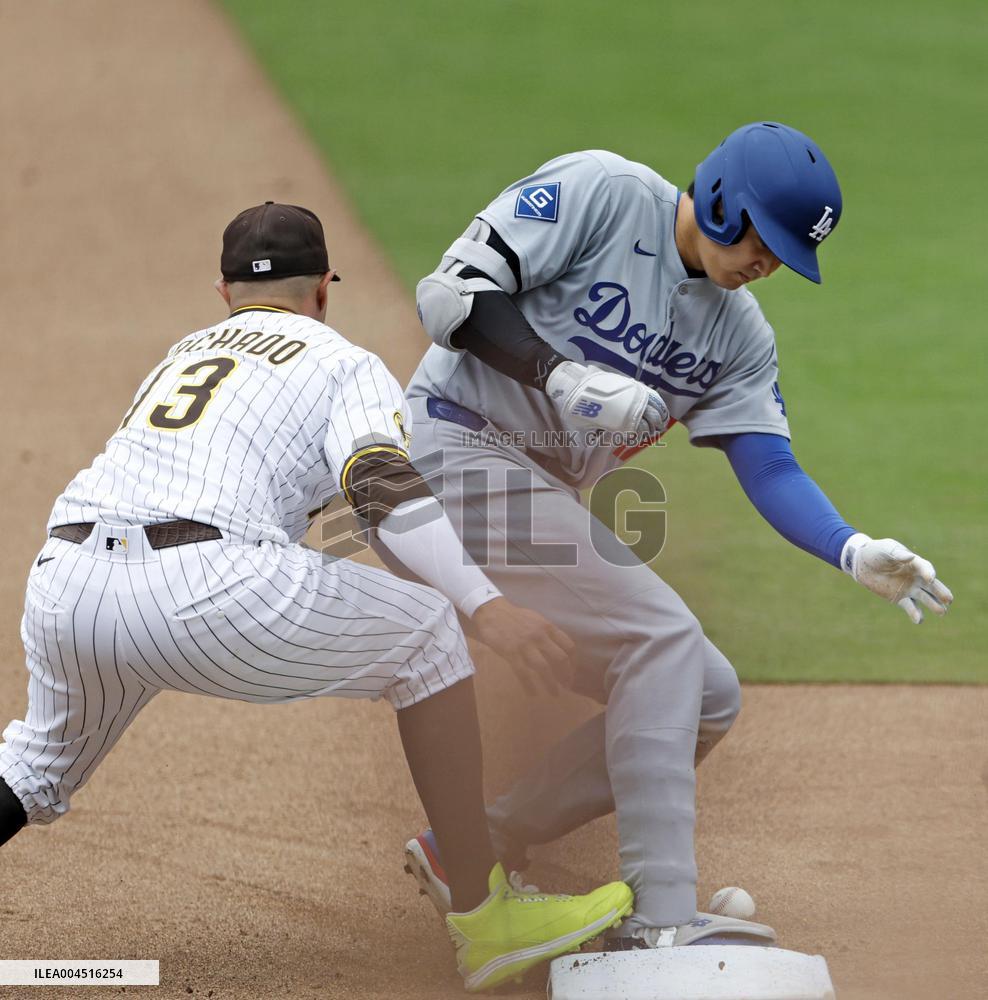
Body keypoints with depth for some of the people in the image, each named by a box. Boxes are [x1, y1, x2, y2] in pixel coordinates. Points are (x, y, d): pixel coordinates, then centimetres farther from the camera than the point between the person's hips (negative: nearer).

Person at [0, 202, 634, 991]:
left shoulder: (180, 356, 34)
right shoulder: (345, 365, 16)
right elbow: (384, 487, -4)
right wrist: (486, 607, -14)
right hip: (202, 591, -6)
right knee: (426, 633, 14)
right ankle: (487, 920, 11)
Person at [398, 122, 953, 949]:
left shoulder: (740, 333, 9)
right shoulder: (602, 193, -11)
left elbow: (771, 470, 1)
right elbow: (453, 293, -17)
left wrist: (856, 552, -17)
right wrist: (559, 374, -30)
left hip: (545, 503, 9)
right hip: (455, 453, -9)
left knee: (706, 700, 3)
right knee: (662, 639, -21)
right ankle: (660, 923, -24)